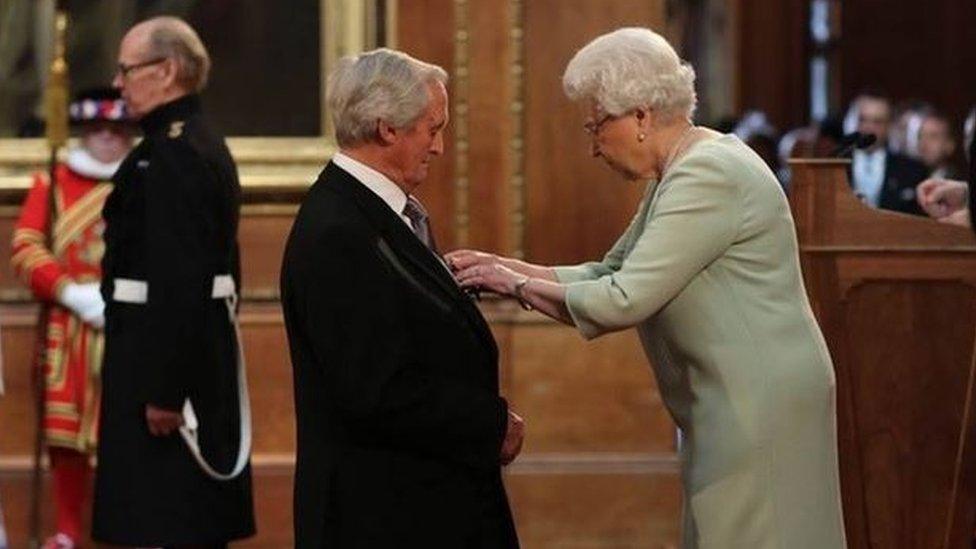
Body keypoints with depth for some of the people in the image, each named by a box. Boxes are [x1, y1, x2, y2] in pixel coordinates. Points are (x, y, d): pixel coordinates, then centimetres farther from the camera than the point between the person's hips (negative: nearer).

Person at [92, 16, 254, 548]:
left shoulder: (169, 154, -18)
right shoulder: (206, 144, 15)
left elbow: (178, 279, -24)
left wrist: (162, 387, -24)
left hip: (164, 344, -11)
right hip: (206, 341, 11)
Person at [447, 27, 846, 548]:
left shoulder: (708, 175, -18)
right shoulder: (677, 175, 13)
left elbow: (624, 301, -21)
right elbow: (609, 274, 15)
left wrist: (519, 286, -9)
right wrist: (503, 267, 7)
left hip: (760, 406, -10)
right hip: (733, 407, 10)